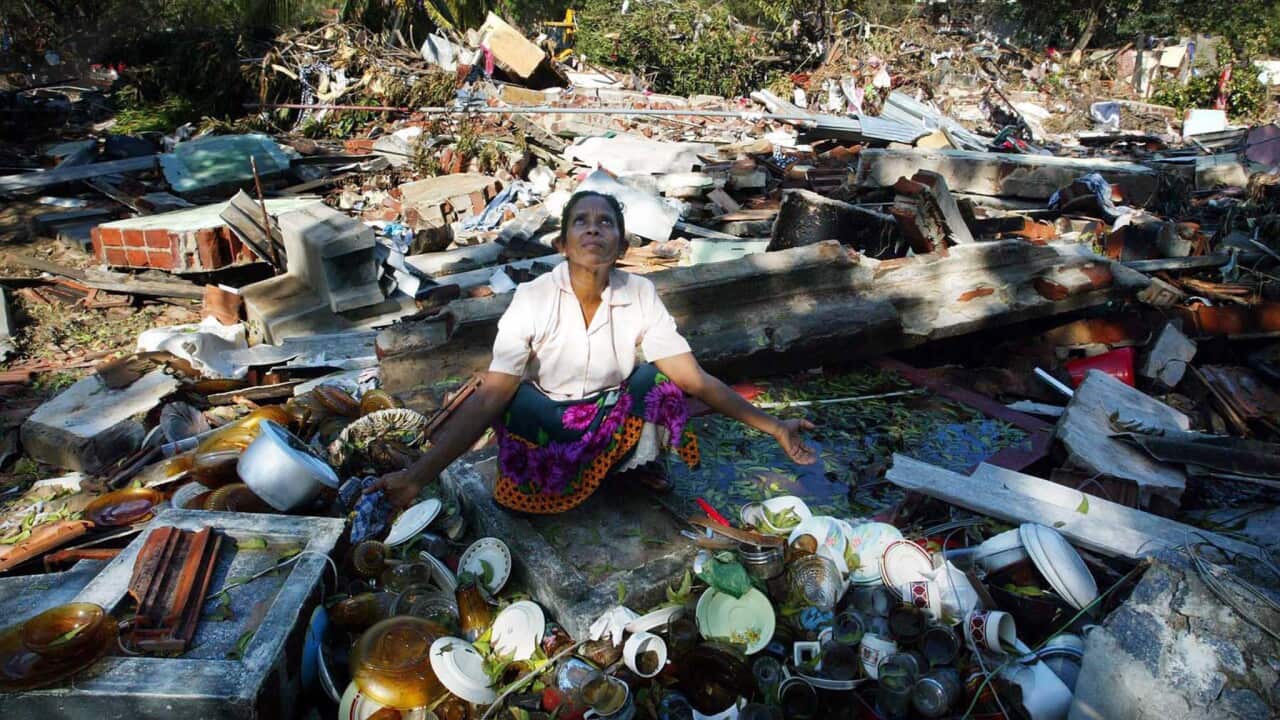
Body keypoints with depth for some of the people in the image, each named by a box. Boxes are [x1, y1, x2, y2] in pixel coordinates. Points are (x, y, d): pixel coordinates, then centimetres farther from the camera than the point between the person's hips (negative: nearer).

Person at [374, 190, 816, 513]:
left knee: (657, 380, -27)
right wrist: (418, 475, -34)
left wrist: (772, 426, -25)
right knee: (515, 496, -31)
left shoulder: (640, 296, -16)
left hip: (612, 412, 2)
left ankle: (630, 462, 5)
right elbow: (490, 397, -25)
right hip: (547, 420, -2)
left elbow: (695, 380, -16)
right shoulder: (533, 300, -22)